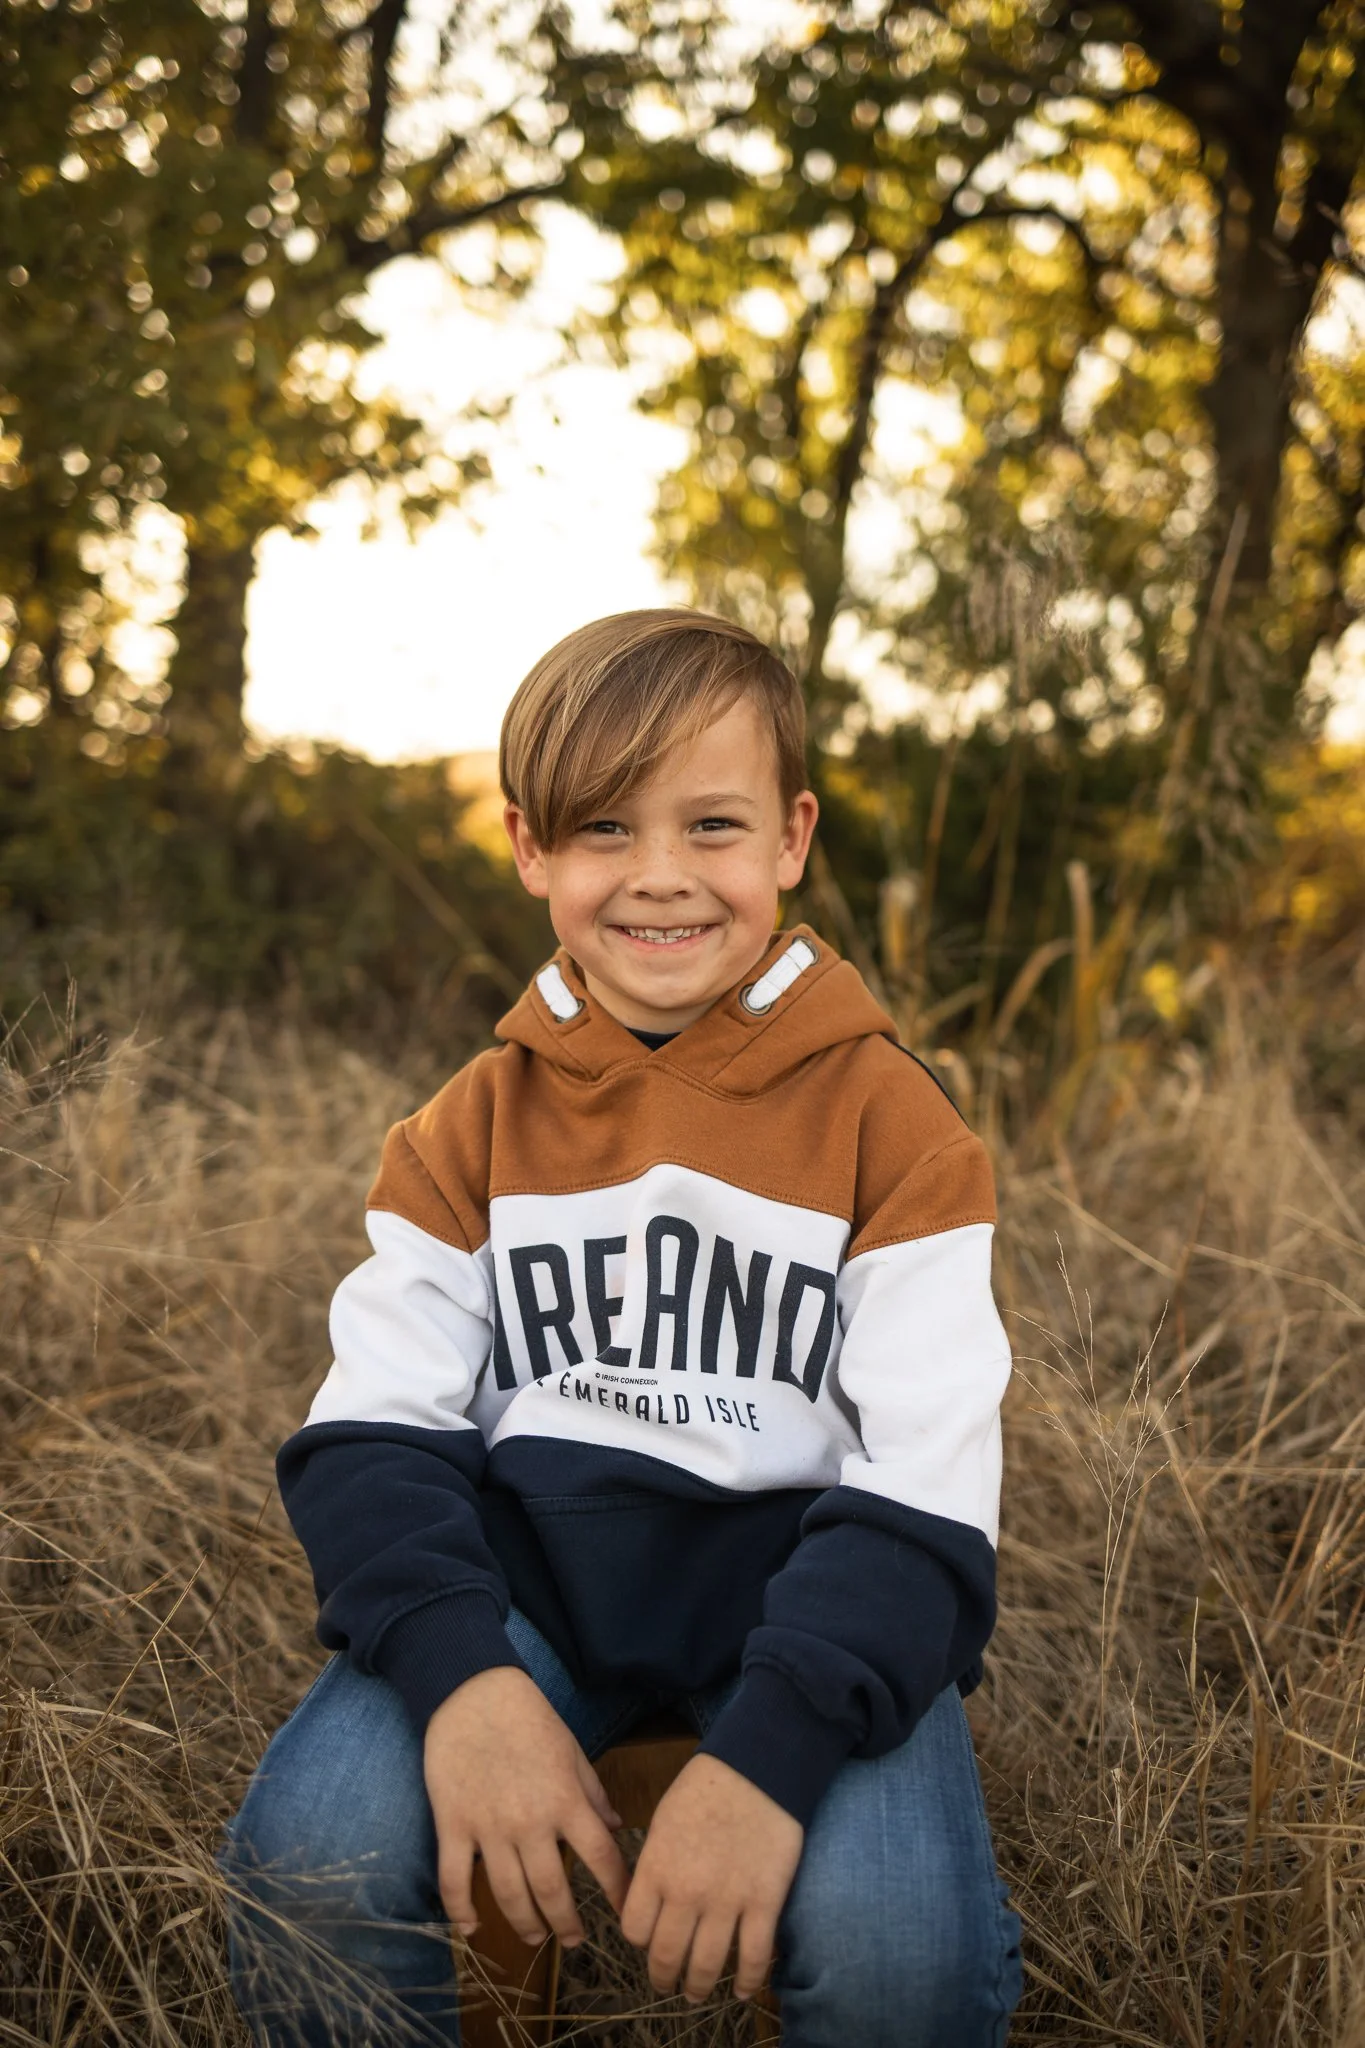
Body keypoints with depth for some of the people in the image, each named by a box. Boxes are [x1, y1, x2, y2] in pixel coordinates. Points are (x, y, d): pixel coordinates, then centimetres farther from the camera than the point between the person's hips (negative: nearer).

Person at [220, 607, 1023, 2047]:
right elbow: (375, 1427, 0)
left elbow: (926, 1481, -9)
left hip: (806, 1579, -1)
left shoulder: (886, 1121, -3)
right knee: (310, 1867, -25)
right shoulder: (474, 1128, 6)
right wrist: (460, 1673, -21)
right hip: (522, 1565, 2)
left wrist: (774, 1744, -25)